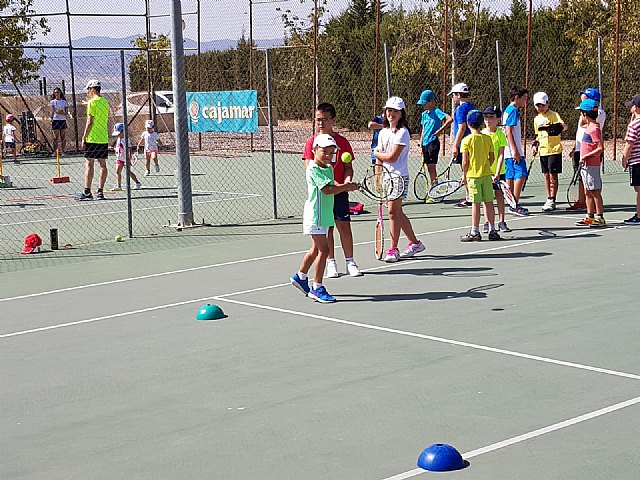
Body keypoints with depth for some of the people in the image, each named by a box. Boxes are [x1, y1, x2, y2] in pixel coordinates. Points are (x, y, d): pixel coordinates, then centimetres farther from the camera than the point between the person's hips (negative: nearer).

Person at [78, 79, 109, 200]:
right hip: (104, 138, 7)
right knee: (103, 164, 5)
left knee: (89, 163, -5)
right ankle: (100, 191, 6)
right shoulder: (105, 102, 13)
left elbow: (90, 122, -13)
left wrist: (84, 137, -10)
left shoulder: (92, 102, -10)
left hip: (92, 138, -7)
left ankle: (87, 192, -7)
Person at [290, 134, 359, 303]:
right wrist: (346, 187, -17)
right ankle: (317, 288, -6)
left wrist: (344, 185, -7)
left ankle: (300, 276, 37)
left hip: (324, 216, 10)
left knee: (316, 249, 20)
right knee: (323, 250, -11)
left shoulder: (329, 168, 14)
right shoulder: (313, 170, -16)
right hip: (315, 215, -10)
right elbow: (327, 189, -23)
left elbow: (332, 186, 10)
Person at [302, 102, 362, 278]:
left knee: (344, 225, -2)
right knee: (326, 227, 5)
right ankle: (331, 263, 14)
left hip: (339, 191, 0)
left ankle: (350, 262, 8)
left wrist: (347, 181, -15)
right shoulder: (312, 142, 4)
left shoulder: (342, 142, 3)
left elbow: (348, 167, 5)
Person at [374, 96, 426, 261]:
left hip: (399, 177, -8)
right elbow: (379, 160, 12)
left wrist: (377, 153, -1)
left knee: (393, 211, -10)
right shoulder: (383, 133, 13)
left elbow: (392, 157, -17)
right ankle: (415, 243, 25)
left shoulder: (402, 133, -10)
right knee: (397, 213, 12)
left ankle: (393, 249, -3)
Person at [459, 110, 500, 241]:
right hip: (487, 174, 4)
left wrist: (464, 175, 4)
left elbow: (465, 161, -9)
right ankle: (492, 230, 12)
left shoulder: (467, 140, -9)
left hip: (473, 175, -4)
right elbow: (492, 159, 5)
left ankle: (475, 232, 2)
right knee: (489, 203, 7)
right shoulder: (488, 139, 3)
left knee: (475, 204, -2)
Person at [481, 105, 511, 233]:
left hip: (498, 171, -1)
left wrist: (497, 173, -18)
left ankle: (501, 222, 11)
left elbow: (501, 155, -10)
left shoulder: (500, 135, -6)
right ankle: (487, 222, 10)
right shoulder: (481, 134, 1)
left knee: (499, 195, 4)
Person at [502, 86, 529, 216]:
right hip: (514, 151, -10)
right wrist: (515, 151, -22)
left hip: (509, 152, 10)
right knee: (521, 175, -11)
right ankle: (514, 206, -14)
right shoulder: (513, 110, -12)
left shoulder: (508, 110, 18)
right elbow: (508, 131, -19)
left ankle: (513, 205, 14)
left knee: (511, 176, 10)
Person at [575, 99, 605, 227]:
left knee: (595, 192, -5)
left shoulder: (594, 129, -18)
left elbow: (600, 148, -22)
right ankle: (590, 217, 21)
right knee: (587, 192, 14)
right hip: (585, 165, 10)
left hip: (591, 165, -10)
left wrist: (586, 156, -20)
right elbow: (582, 124, 35)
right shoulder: (589, 126, 10)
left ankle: (600, 218, -1)